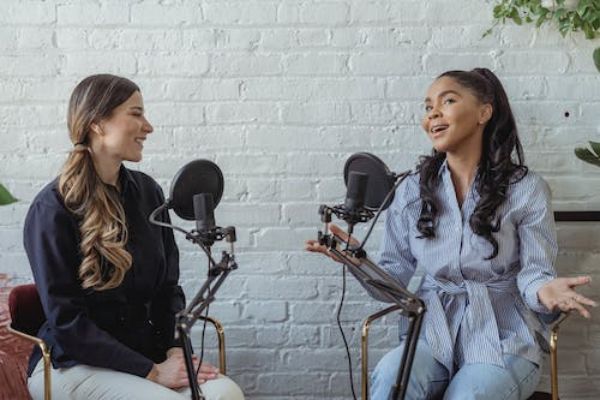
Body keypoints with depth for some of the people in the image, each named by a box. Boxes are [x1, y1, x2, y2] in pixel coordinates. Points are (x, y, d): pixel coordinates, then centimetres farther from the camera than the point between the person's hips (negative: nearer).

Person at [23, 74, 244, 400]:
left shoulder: (147, 191, 7)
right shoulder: (53, 209, -10)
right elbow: (66, 322, -13)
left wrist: (175, 349, -5)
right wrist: (151, 372, -17)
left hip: (145, 351, 5)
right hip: (73, 363, -5)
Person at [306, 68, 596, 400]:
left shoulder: (526, 189, -1)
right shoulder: (412, 190, 7)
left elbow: (533, 272, -2)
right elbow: (394, 281, 6)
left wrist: (544, 290, -26)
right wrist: (358, 261, -14)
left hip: (501, 340, -1)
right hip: (432, 335, 2)